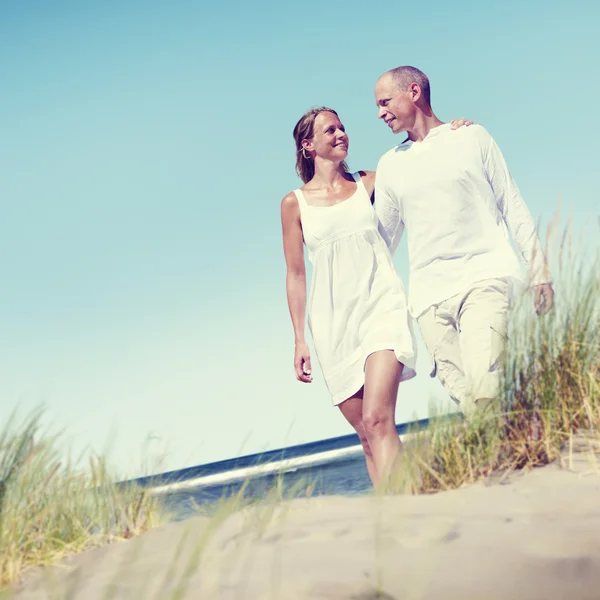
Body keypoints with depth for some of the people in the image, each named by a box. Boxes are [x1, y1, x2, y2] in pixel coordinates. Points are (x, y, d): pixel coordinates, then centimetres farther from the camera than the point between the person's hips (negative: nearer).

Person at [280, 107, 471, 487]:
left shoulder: (369, 183, 11)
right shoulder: (295, 203, 7)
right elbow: (296, 276, 7)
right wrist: (300, 340, 2)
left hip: (381, 305, -1)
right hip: (334, 320, 1)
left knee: (377, 421, -19)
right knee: (367, 436, 3)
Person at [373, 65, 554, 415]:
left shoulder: (472, 138, 9)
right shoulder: (390, 165, 16)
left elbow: (514, 208, 9)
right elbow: (383, 241, 21)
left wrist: (539, 272, 2)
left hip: (484, 279, -3)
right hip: (429, 293, 3)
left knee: (484, 389, -23)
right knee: (463, 396, -7)